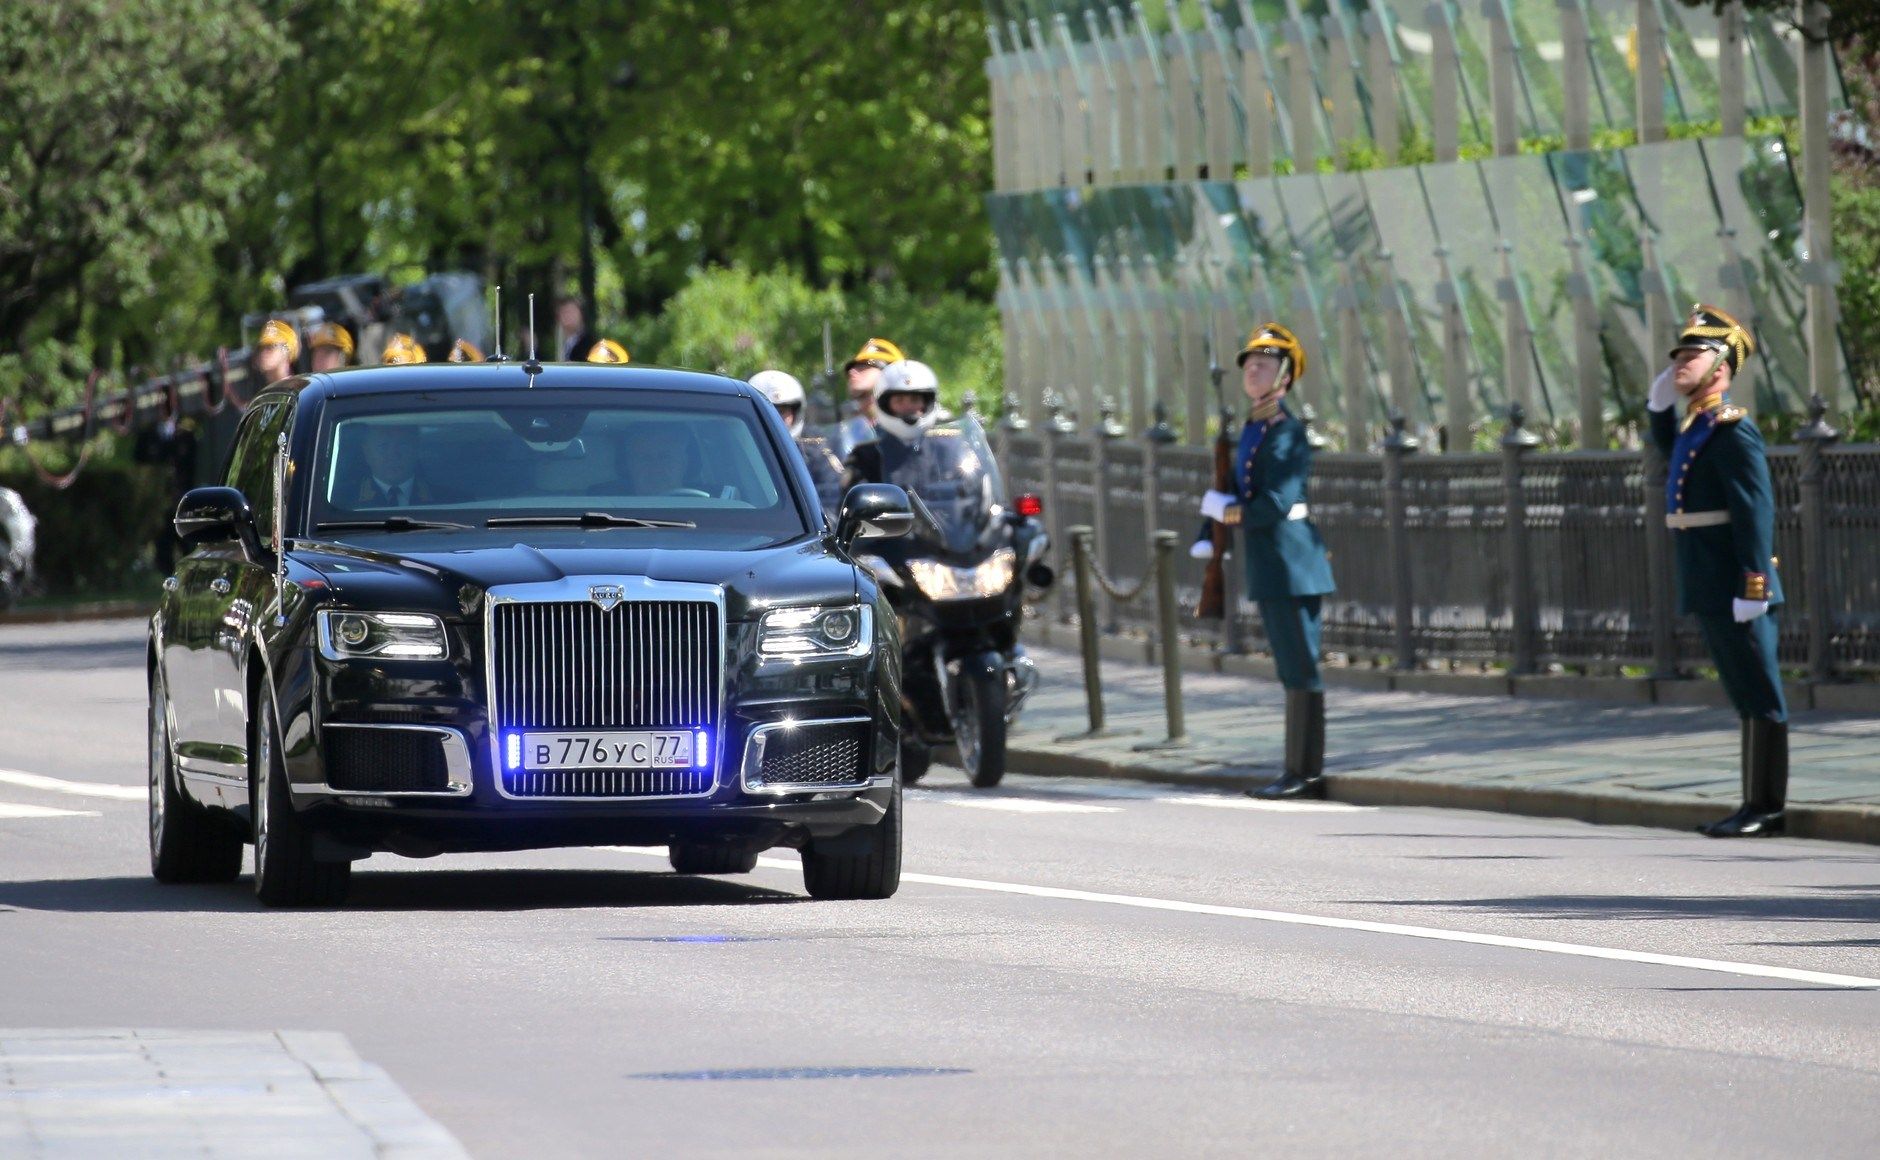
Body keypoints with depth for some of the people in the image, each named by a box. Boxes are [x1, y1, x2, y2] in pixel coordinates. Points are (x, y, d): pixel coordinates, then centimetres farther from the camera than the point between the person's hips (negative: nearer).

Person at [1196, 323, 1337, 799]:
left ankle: (1303, 772, -5)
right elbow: (1239, 492, 21)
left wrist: (1225, 510, -8)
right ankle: (1303, 772, 18)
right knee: (1294, 670, 13)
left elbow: (1276, 505, -22)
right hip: (1269, 568, 10)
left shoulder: (1286, 434, -13)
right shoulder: (1251, 430, 15)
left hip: (1290, 562, -10)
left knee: (1301, 669, -6)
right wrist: (1209, 538, 6)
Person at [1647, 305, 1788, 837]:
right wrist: (1660, 400, 22)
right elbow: (1669, 449, 41)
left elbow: (1757, 510, -21)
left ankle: (1766, 808, -1)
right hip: (1708, 588, 10)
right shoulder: (1697, 424, 14)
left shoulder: (1732, 429, -14)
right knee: (1747, 695, 13)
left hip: (1736, 589, -10)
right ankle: (1757, 806, 18)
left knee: (1759, 697, -4)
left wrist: (1752, 588, -25)